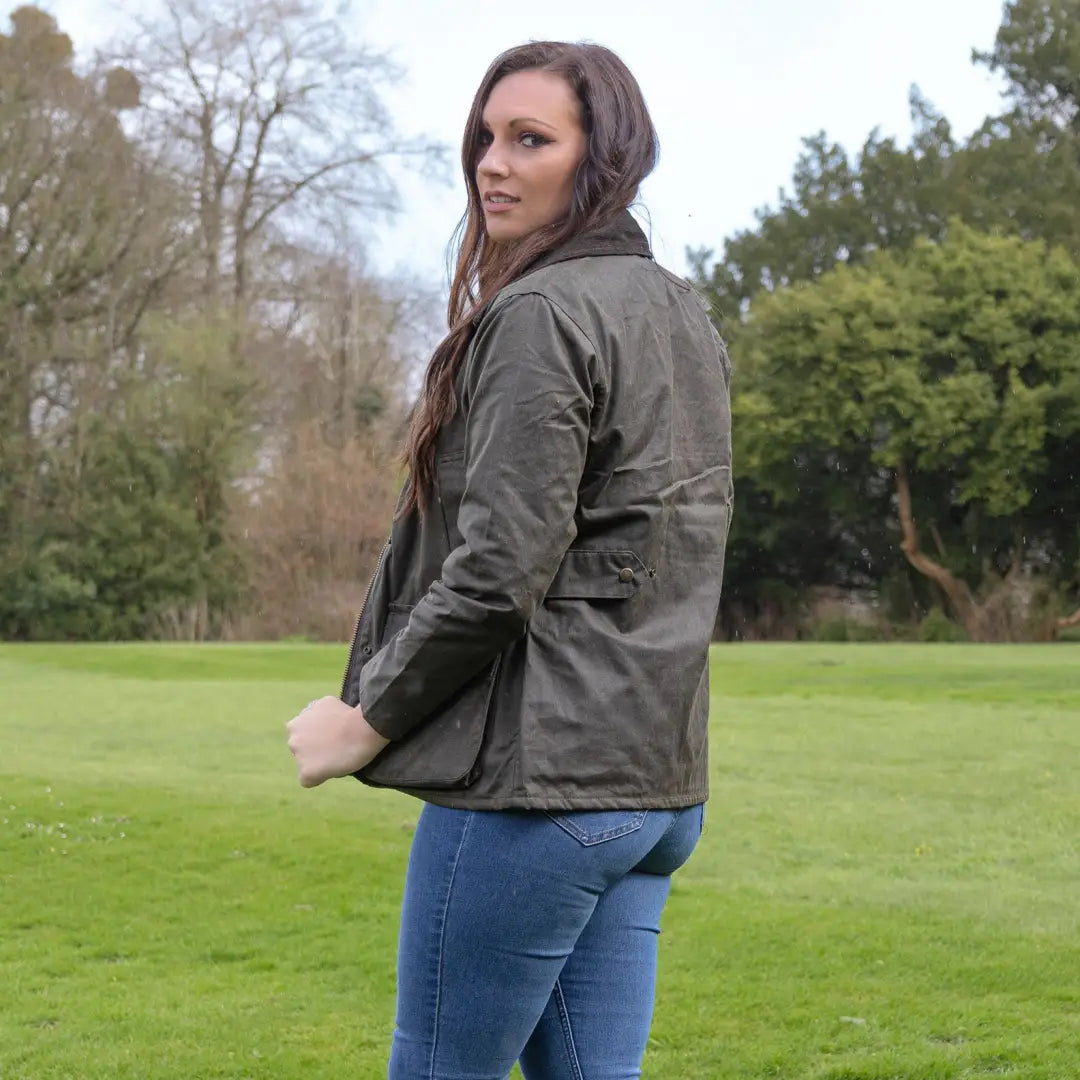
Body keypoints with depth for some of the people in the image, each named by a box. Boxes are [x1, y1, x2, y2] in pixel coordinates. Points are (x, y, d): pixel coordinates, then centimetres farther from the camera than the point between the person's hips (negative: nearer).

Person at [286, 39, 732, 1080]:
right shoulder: (686, 320, 16)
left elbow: (497, 573, -19)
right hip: (657, 778, 9)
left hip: (539, 774, -9)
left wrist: (368, 718, -6)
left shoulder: (542, 313, -13)